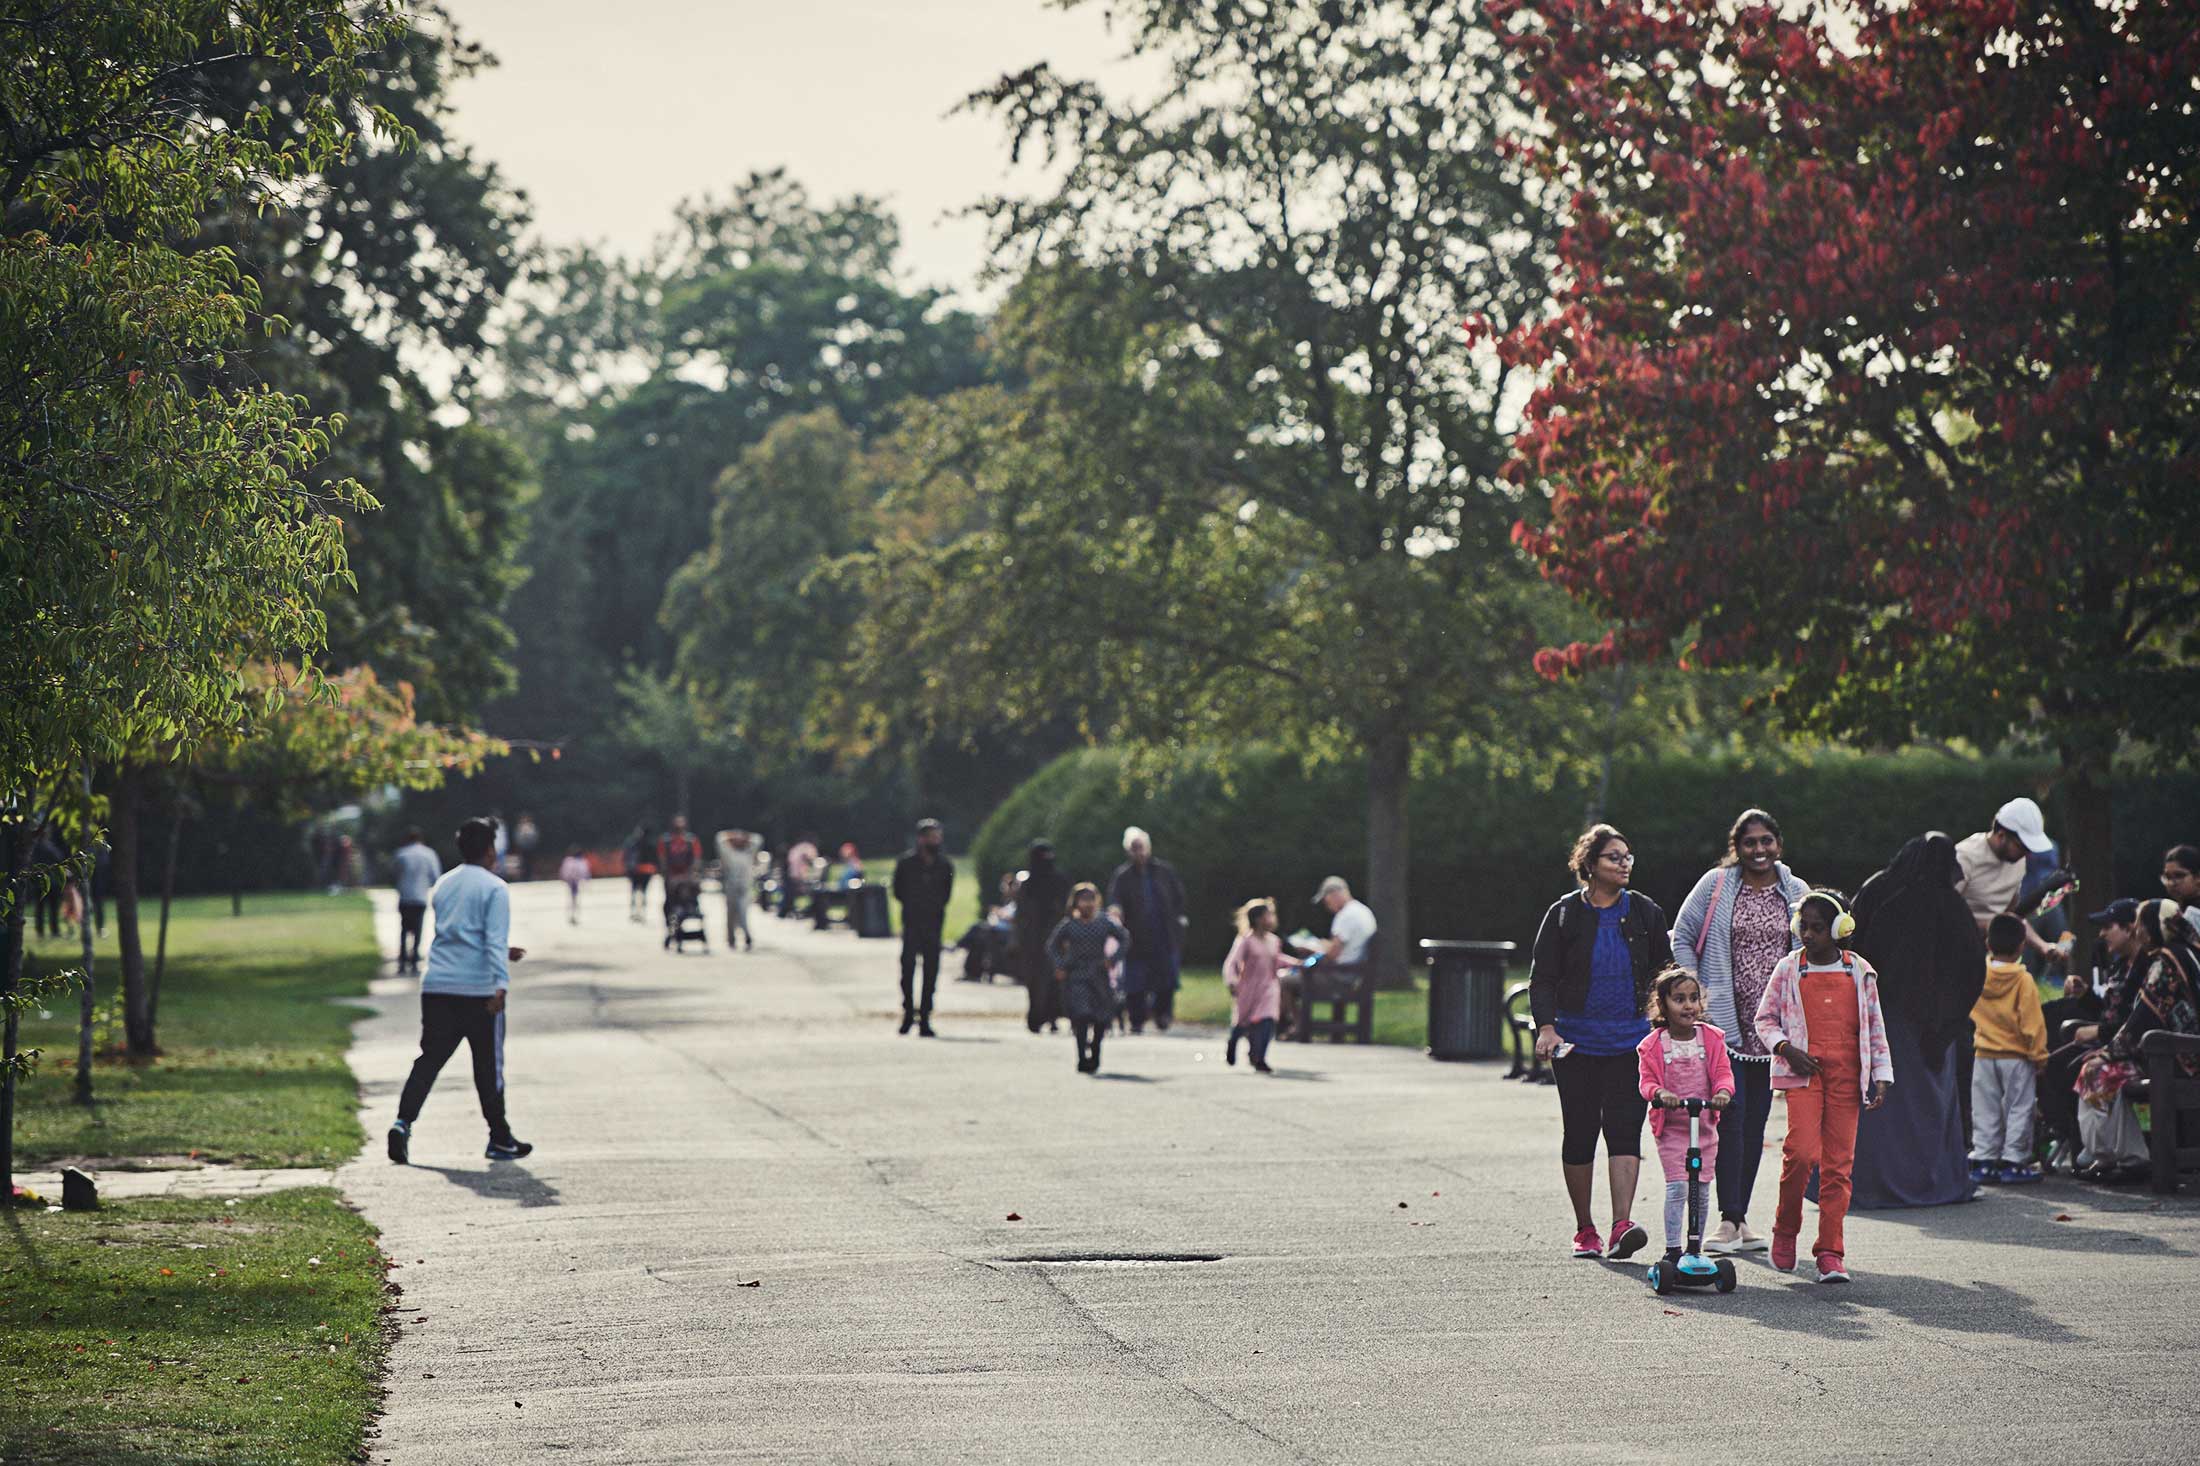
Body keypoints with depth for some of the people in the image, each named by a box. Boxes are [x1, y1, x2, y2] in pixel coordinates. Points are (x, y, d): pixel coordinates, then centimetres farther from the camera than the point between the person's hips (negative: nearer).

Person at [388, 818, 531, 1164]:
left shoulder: (444, 885, 17)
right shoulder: (494, 888, -5)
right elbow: (496, 939, -17)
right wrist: (501, 982, -24)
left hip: (436, 988, 5)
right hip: (478, 989, -5)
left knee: (429, 1059, 4)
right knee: (489, 1065, 5)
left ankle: (403, 1123, -15)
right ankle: (500, 1139, 14)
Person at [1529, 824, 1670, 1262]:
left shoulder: (1645, 912, 6)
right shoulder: (1565, 913, 1)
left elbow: (1664, 974, 13)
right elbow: (1542, 977, 1)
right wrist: (1546, 1026, -13)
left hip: (1630, 1041, 0)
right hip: (1576, 1041, 0)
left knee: (1624, 1127, -11)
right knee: (1579, 1132, 4)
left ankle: (1622, 1226, -18)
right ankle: (1584, 1230, 15)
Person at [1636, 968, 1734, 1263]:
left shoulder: (1711, 1039, 1)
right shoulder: (1653, 1045, -5)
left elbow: (1723, 1072, -4)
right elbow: (1646, 1080, -8)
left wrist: (1722, 1091, -25)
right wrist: (1660, 1093, -30)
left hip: (1705, 1125, 3)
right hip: (1670, 1127, -3)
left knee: (1700, 1190, 6)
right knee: (1677, 1187, -12)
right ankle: (1672, 1249, -9)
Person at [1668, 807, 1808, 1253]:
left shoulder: (1796, 893, 8)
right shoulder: (1716, 885, -1)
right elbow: (1681, 938, 4)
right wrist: (1696, 991, -7)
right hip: (1724, 1019, -4)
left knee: (1756, 1118, 7)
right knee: (1731, 1112, -14)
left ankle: (1740, 1220, 14)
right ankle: (1728, 1221, -15)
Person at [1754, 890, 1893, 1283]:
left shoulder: (1859, 972, 8)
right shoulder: (1788, 970, 5)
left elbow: (1875, 1025, 15)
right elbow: (1764, 1018, 12)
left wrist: (1882, 1075, 11)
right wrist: (1784, 1048, -6)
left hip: (1846, 1074, 1)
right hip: (1803, 1071, -1)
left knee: (1838, 1163, -1)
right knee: (1802, 1151, -17)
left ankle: (1830, 1252, 3)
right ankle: (1785, 1228, 7)